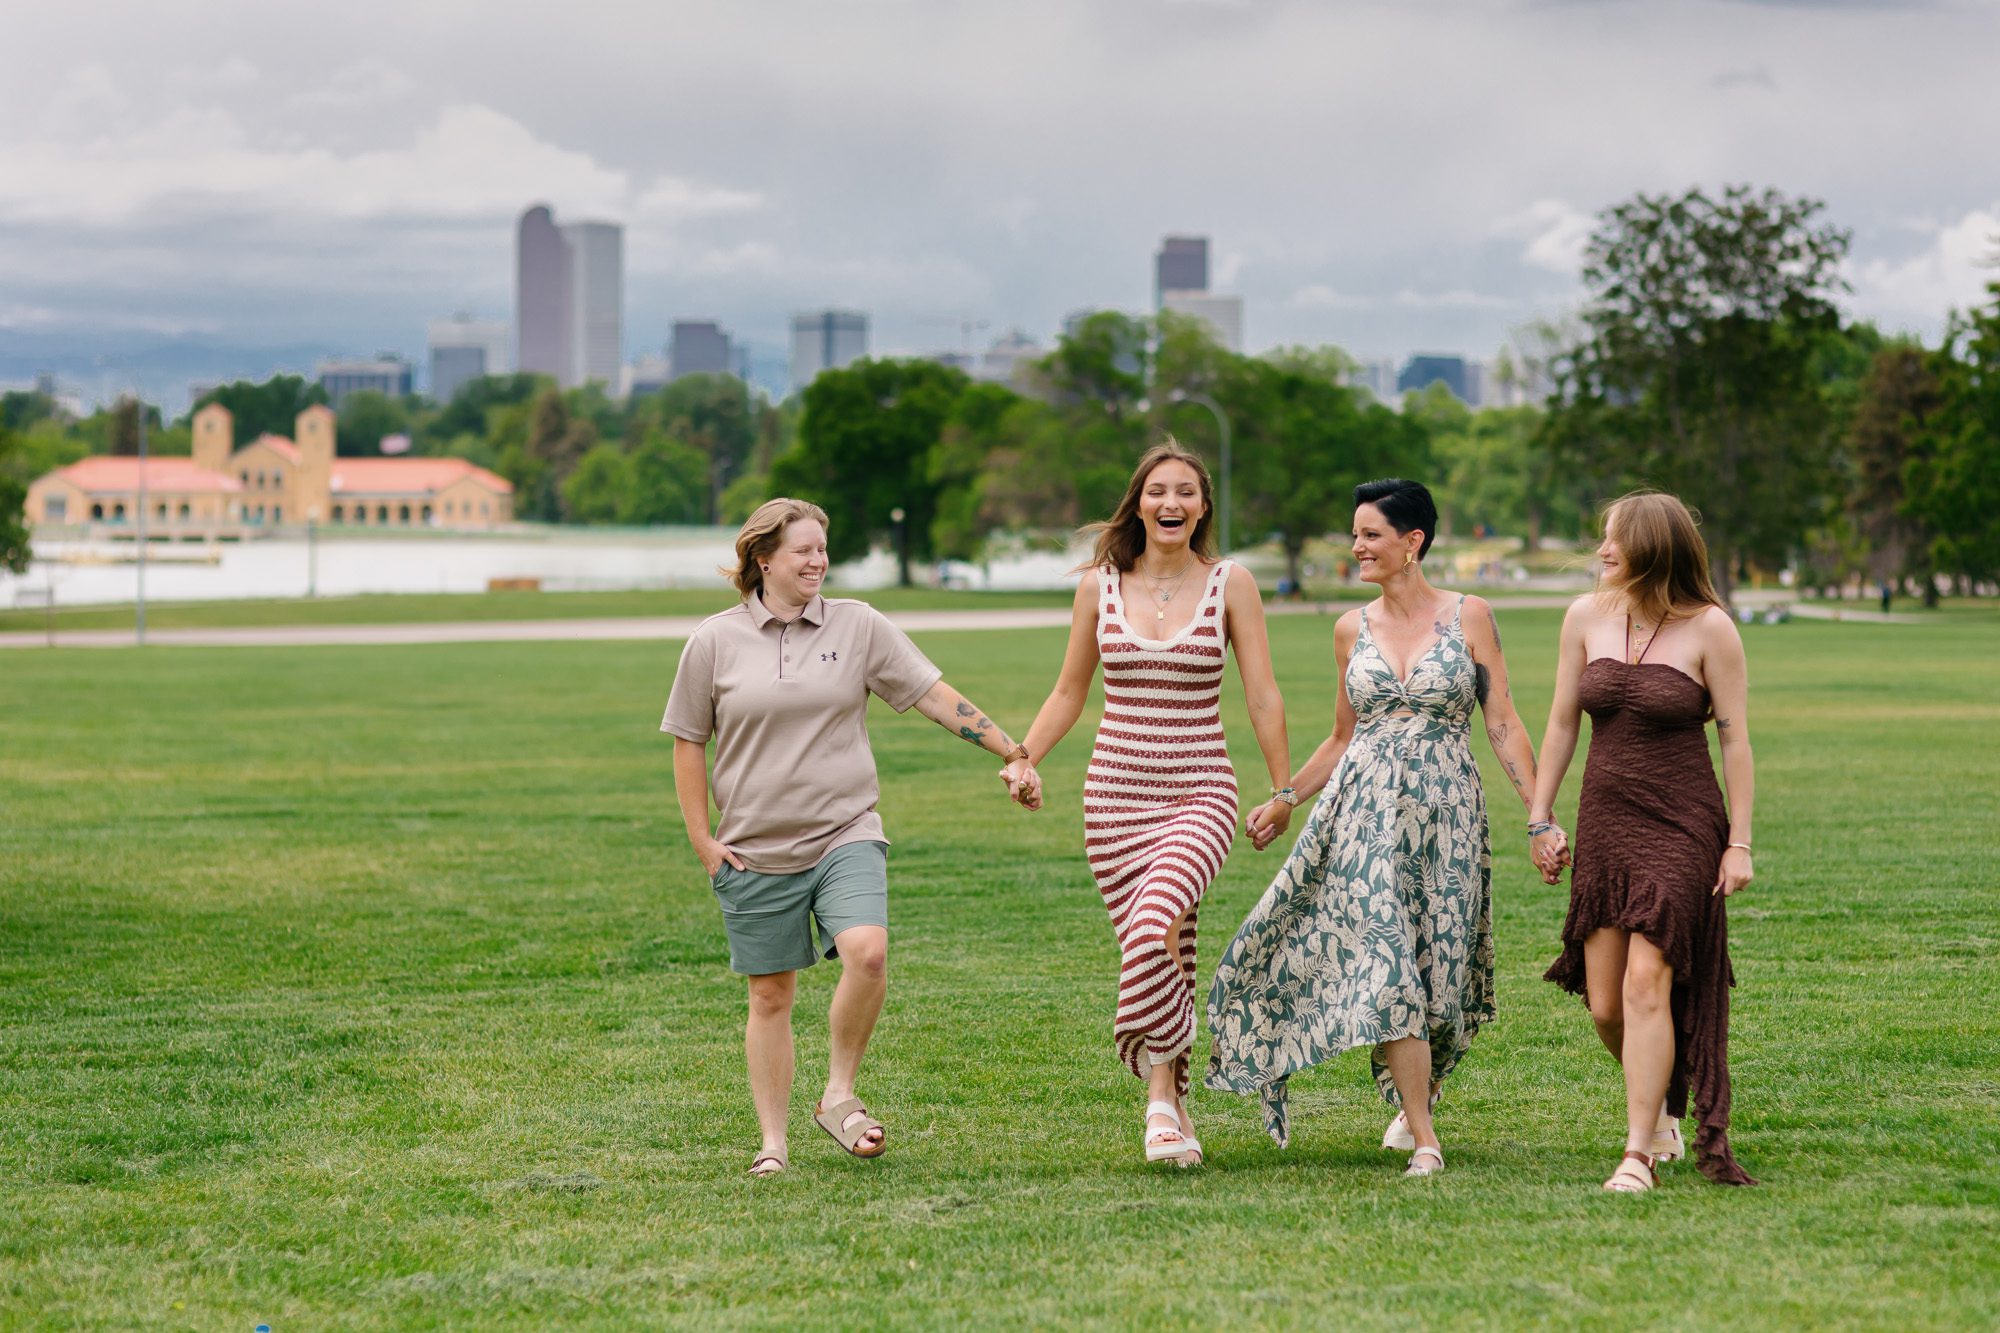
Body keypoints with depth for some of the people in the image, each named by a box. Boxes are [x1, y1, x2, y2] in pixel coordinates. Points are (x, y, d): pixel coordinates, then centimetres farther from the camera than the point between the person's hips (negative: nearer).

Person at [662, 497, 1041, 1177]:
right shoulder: (715, 641, 1)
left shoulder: (857, 625, 2)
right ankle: (772, 1142, 18)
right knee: (770, 996, 5)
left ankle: (838, 1096, -5)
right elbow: (688, 742, 9)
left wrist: (1015, 755, -3)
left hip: (846, 834, 0)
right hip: (756, 852, 0)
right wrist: (702, 840, 3)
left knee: (868, 951, -24)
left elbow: (937, 697, 2)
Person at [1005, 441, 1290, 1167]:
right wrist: (1022, 760, 2)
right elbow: (1069, 693, 15)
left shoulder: (1230, 583, 2)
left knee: (1154, 927, -25)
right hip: (1115, 793, 3)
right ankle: (1175, 1111, 7)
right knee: (1156, 953, -2)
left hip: (1201, 793, -2)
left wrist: (1283, 792, 2)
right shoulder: (1100, 586, 7)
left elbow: (1262, 694, 3)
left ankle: (1160, 1092, -12)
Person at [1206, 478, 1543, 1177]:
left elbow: (1504, 726, 1)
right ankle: (1424, 1139, -11)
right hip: (1365, 806, 1)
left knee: (1436, 966, 3)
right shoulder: (1352, 629, 8)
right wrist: (1284, 801, 15)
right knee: (1384, 962, -12)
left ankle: (1415, 1099, 29)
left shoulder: (1469, 617, 0)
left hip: (1446, 811, -1)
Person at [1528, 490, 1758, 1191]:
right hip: (1604, 825, 5)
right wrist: (1541, 818, 11)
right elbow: (1561, 722, 13)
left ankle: (1638, 1154, -13)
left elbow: (1735, 739, -4)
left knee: (1647, 982, -17)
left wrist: (1739, 843, -6)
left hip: (1681, 827, -5)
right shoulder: (1587, 617, 5)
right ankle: (1661, 1108, 33)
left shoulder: (1709, 628, -7)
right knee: (1605, 1005, 4)